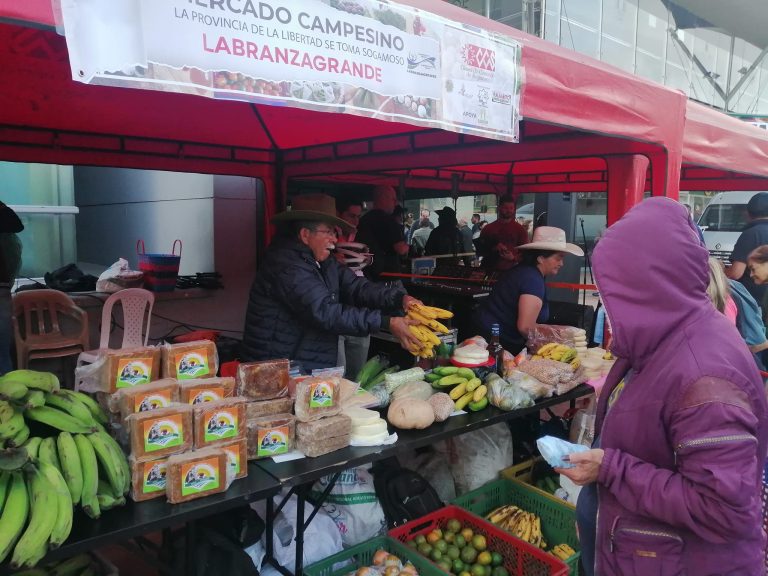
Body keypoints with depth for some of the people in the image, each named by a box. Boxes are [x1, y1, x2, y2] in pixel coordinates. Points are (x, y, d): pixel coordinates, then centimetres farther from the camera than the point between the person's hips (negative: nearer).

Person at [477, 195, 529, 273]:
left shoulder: (520, 230, 5)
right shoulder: (488, 229, 7)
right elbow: (479, 250, 5)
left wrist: (513, 258, -17)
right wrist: (493, 249, -12)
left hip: (511, 271, -1)